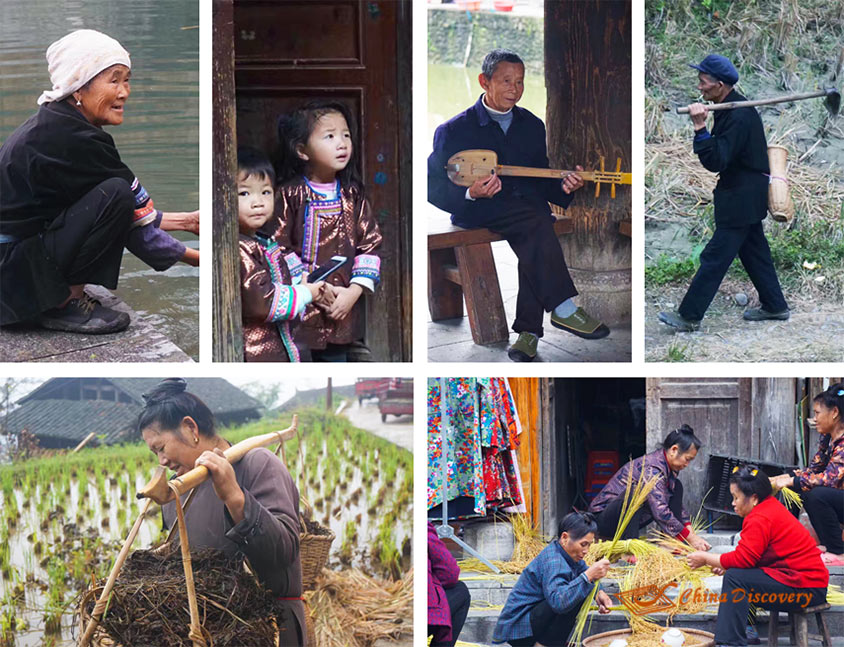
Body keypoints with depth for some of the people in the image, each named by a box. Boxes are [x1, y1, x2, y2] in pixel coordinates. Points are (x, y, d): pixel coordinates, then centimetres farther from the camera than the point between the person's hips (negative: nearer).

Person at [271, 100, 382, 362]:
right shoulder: (290, 195, -9)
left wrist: (353, 292, -9)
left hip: (342, 310, 4)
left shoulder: (353, 195, 6)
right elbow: (278, 248, -11)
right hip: (299, 311, -4)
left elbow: (371, 243, 3)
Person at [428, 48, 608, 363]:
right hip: (476, 210, -4)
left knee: (534, 240, -32)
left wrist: (563, 188, -3)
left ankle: (529, 330, -35)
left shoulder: (532, 125, 16)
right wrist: (471, 193, -21)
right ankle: (562, 309, -32)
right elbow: (433, 189, -2)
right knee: (535, 222, -33)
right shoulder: (454, 130, 1)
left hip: (527, 204, 4)